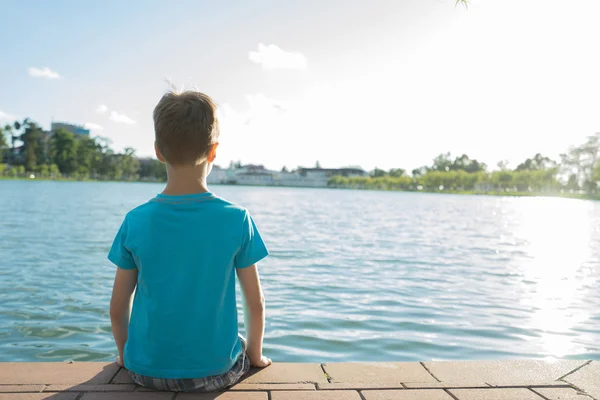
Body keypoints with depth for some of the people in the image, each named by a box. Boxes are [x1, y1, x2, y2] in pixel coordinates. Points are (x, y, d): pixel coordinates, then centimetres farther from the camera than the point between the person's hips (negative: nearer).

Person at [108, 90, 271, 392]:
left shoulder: (136, 222, -13)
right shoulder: (237, 220, -16)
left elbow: (118, 309, -4)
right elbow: (255, 304, -8)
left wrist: (126, 355, 15)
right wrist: (255, 355, 10)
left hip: (148, 370, 2)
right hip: (215, 369, -1)